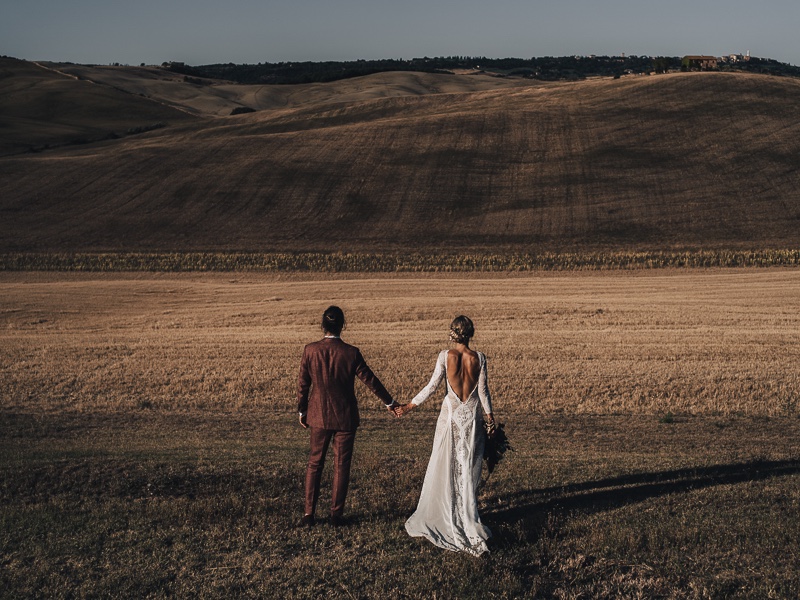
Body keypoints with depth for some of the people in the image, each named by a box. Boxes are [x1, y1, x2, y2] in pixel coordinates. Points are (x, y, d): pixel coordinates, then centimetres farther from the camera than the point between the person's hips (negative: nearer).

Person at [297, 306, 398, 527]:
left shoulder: (310, 350, -8)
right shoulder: (351, 353, -13)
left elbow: (303, 384, -1)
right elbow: (370, 380, -4)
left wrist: (302, 411, 13)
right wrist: (389, 402, 9)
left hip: (319, 417, 1)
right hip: (345, 417, -1)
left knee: (314, 464, 13)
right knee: (342, 466, 10)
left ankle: (309, 514, 12)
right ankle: (336, 513, 14)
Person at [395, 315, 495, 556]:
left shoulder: (445, 356, -8)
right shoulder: (478, 358, -5)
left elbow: (432, 386, -9)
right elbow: (483, 390, -2)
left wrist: (410, 406, -1)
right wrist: (489, 415, 9)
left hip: (450, 415, -1)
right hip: (472, 417, 1)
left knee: (444, 465, 9)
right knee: (468, 467, 9)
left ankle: (441, 514, 15)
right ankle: (467, 516, 12)